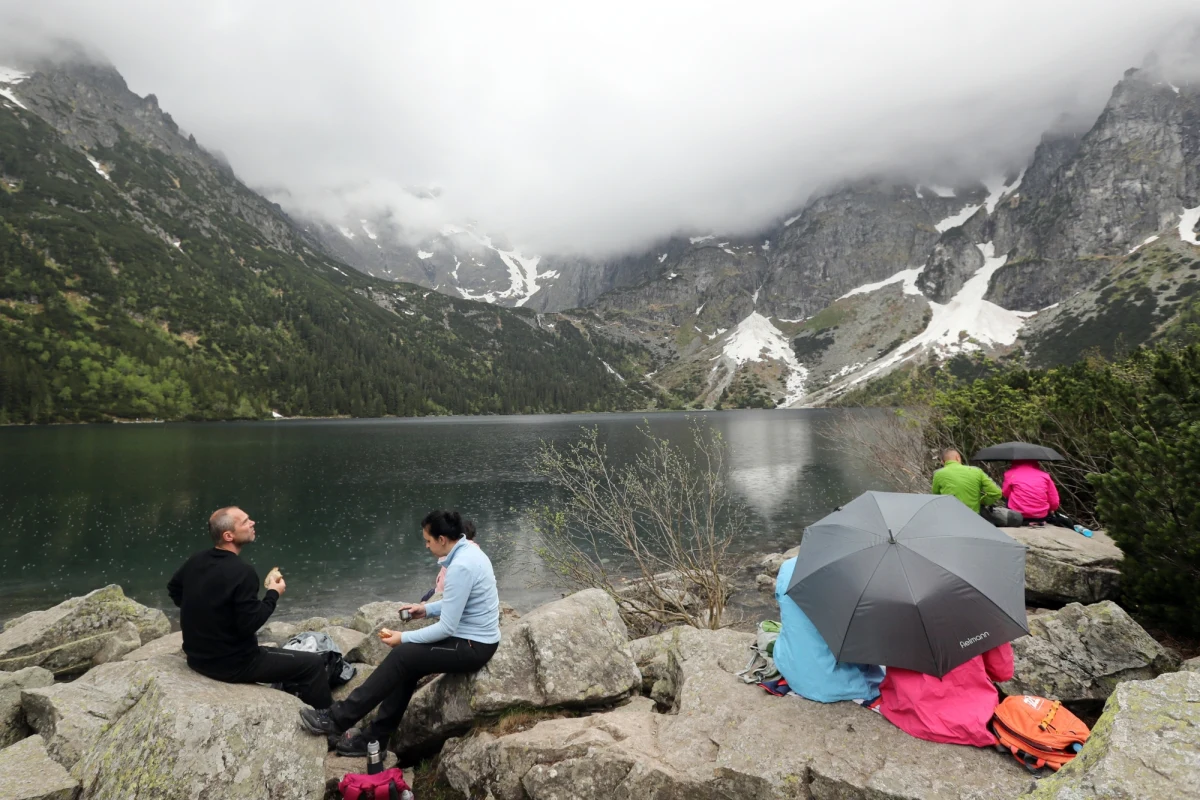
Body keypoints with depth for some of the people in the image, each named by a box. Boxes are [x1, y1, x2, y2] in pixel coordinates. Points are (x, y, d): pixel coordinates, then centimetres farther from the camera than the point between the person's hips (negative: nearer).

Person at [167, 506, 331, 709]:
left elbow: (173, 589, 20)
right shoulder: (242, 572, -26)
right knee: (313, 663, -1)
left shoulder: (197, 560, 0)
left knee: (277, 652, 31)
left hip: (198, 657, 9)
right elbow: (249, 625, -24)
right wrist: (273, 594, -11)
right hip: (232, 664, -9)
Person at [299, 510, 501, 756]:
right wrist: (427, 609, 11)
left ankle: (338, 719, -1)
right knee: (407, 663, 4)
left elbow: (447, 628, -23)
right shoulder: (468, 552, 5)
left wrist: (404, 637, -12)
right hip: (473, 638, 9)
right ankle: (375, 738, 13)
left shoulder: (460, 567, -26)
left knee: (402, 657, -10)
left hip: (472, 646, -9)